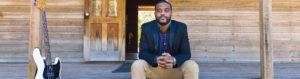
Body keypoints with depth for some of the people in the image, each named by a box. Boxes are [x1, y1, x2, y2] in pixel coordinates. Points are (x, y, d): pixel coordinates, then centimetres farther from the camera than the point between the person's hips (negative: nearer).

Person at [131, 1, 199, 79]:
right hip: (153, 68, 0)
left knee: (192, 66, -28)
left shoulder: (181, 27, -6)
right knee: (137, 65, -29)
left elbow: (186, 53, -11)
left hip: (176, 69, 0)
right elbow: (143, 52, -11)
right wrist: (156, 60, -34)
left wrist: (174, 61, -35)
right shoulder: (146, 27, -6)